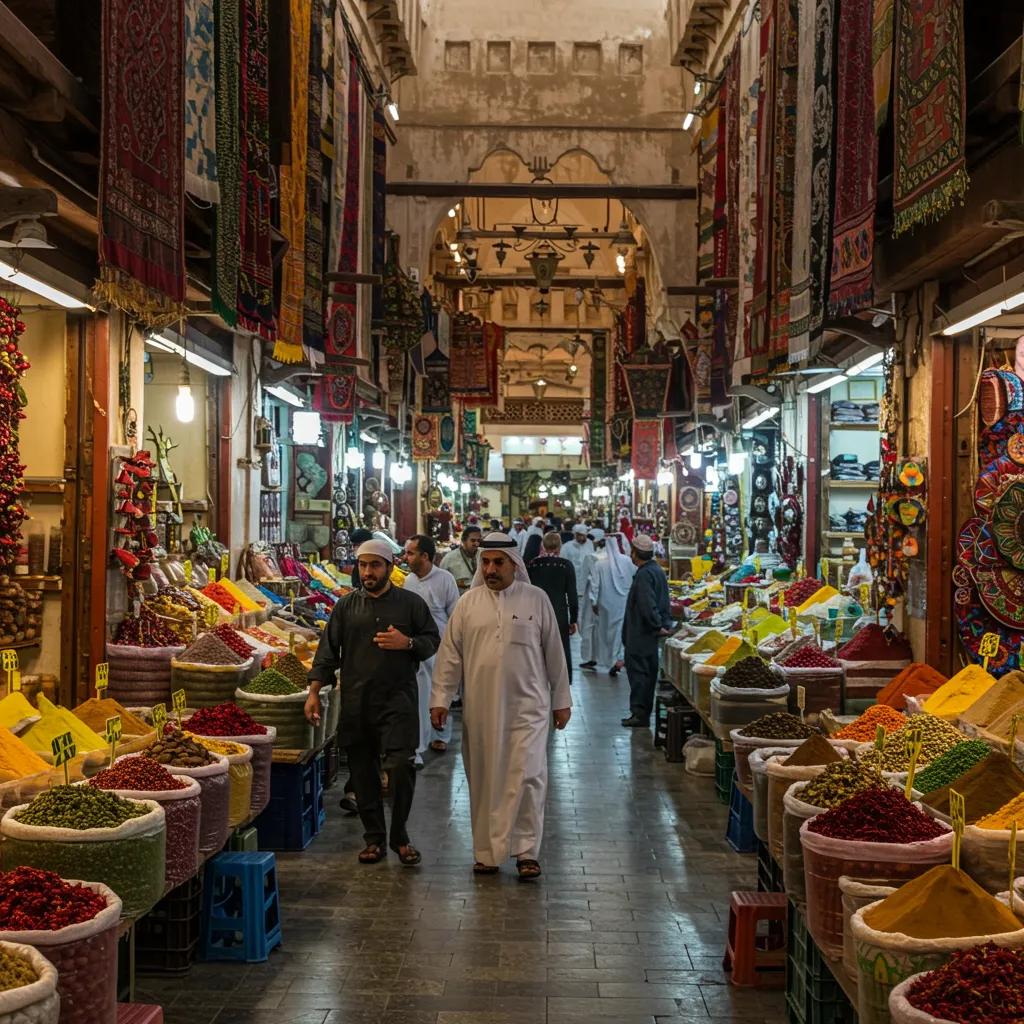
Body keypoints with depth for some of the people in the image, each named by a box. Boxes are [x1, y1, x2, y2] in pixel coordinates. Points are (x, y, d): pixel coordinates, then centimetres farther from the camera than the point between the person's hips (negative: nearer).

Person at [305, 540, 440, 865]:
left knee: (400, 767, -11)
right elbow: (328, 651, 9)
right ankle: (374, 838, 19)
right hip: (356, 701, 2)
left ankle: (399, 836, 7)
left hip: (398, 700, -2)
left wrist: (407, 643, -11)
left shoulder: (411, 603, 5)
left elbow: (433, 643, 9)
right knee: (363, 772, 6)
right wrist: (314, 692, 3)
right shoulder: (346, 606, 9)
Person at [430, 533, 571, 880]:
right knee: (484, 781, 7)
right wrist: (440, 699, 3)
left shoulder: (536, 600, 2)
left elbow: (554, 653, 7)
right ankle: (486, 852, 19)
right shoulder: (468, 603, 5)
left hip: (527, 706, -2)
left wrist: (561, 700, 8)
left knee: (527, 777, -8)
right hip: (480, 708, 2)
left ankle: (526, 851, 4)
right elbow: (450, 654, 7)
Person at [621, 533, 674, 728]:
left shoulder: (644, 575, -18)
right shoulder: (659, 571, 15)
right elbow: (665, 603, 19)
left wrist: (658, 626, -19)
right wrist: (665, 623, 15)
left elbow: (647, 606, -25)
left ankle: (639, 714, -6)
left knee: (638, 672, -6)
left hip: (641, 633, -10)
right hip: (652, 633, 10)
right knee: (649, 673, 13)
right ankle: (644, 713, 20)